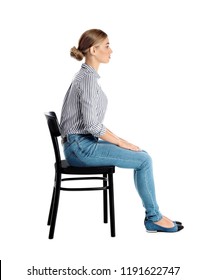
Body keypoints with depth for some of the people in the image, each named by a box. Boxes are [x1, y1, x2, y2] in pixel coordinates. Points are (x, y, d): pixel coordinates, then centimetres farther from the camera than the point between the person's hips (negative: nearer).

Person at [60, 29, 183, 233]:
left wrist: (119, 140, 11)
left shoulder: (86, 76, 14)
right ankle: (154, 218, 4)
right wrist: (121, 142, -11)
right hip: (81, 147, -10)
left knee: (143, 156, 8)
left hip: (82, 144, 10)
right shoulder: (88, 78, -17)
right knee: (144, 160, -9)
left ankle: (152, 215, 9)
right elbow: (92, 125, -22)